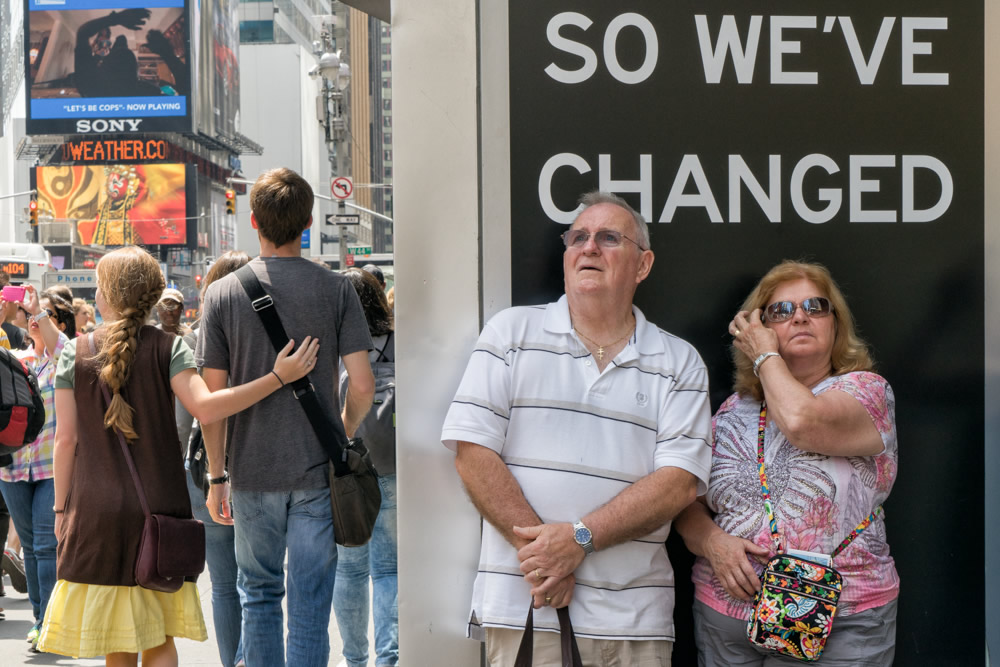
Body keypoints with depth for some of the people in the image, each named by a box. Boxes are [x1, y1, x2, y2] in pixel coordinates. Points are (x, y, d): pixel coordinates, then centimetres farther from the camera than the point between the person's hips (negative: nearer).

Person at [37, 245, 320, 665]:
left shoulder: (75, 353, 0)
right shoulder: (167, 348, -3)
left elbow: (65, 439, -1)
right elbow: (205, 407, -20)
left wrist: (62, 507, 8)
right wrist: (279, 377, -21)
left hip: (95, 509, 0)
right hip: (158, 506, 0)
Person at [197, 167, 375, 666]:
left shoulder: (223, 293, -2)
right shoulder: (336, 290, -3)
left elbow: (212, 396, -4)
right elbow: (362, 384, -7)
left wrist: (216, 476, 5)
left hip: (252, 474, 1)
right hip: (318, 474, -1)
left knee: (259, 593, 18)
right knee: (310, 605, 4)